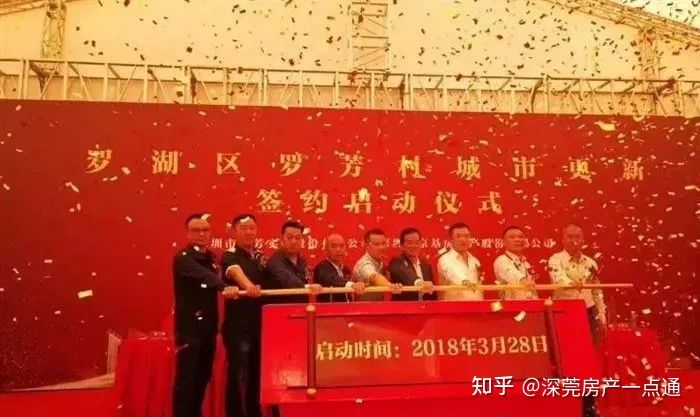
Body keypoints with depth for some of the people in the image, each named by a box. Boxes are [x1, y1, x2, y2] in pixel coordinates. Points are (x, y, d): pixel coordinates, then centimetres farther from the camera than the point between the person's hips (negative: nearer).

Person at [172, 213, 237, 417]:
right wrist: (224, 287, -48)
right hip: (189, 326, -7)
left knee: (203, 377, 15)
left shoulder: (211, 257, 12)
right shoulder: (183, 258, -13)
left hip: (208, 326, 7)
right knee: (186, 379, -3)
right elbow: (202, 275, -33)